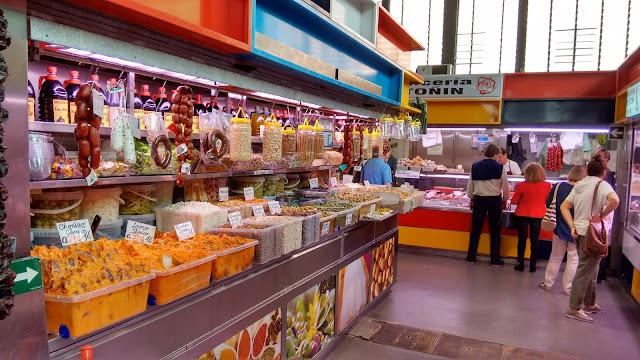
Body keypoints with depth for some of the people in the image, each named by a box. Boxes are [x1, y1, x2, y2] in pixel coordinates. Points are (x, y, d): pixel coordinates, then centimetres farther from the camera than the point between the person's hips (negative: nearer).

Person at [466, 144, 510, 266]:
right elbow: (505, 187, 0)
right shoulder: (499, 167, -6)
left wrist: (471, 198, 21)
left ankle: (471, 257, 15)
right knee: (495, 230, 8)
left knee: (475, 229, 10)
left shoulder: (475, 166, 1)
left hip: (479, 199, 2)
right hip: (495, 200, -2)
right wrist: (504, 200, 15)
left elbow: (470, 185, 7)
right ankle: (495, 259, 13)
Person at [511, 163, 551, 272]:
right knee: (535, 240, 11)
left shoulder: (521, 186, -15)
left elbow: (514, 201, -7)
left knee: (522, 239, 9)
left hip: (523, 215, -2)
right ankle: (532, 265, 16)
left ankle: (521, 264, 14)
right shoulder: (547, 185, -9)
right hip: (538, 215, 2)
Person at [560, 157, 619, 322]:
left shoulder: (579, 185, 12)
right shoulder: (602, 184, -9)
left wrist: (572, 226, 3)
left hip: (579, 231, 7)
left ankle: (589, 304, 31)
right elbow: (615, 200, -30)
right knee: (585, 270, -2)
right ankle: (574, 308, 2)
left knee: (590, 269, 20)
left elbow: (564, 206, 10)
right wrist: (602, 215, -16)